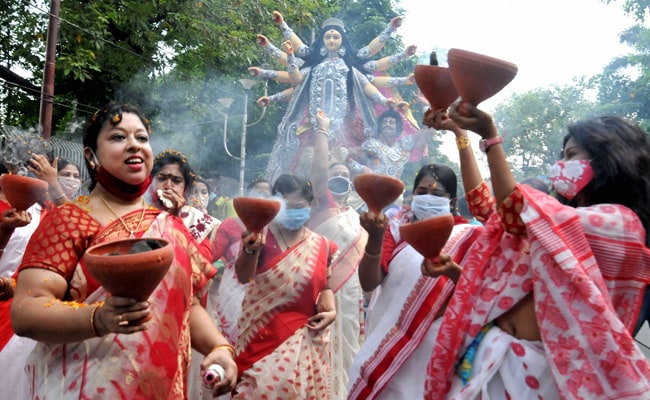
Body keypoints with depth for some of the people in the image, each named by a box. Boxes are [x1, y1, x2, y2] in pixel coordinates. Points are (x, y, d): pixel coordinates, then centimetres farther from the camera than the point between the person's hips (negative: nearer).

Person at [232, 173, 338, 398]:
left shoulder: (322, 245, 5)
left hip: (304, 338, 3)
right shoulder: (262, 236, -5)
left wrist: (330, 310, -4)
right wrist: (251, 250, -34)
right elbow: (243, 277, -16)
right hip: (263, 335, -2)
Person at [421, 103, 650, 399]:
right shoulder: (559, 215, 14)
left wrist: (490, 136, -21)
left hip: (536, 365, -7)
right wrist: (461, 136, 10)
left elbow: (517, 216, -23)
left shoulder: (622, 222, -11)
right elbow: (484, 205, 12)